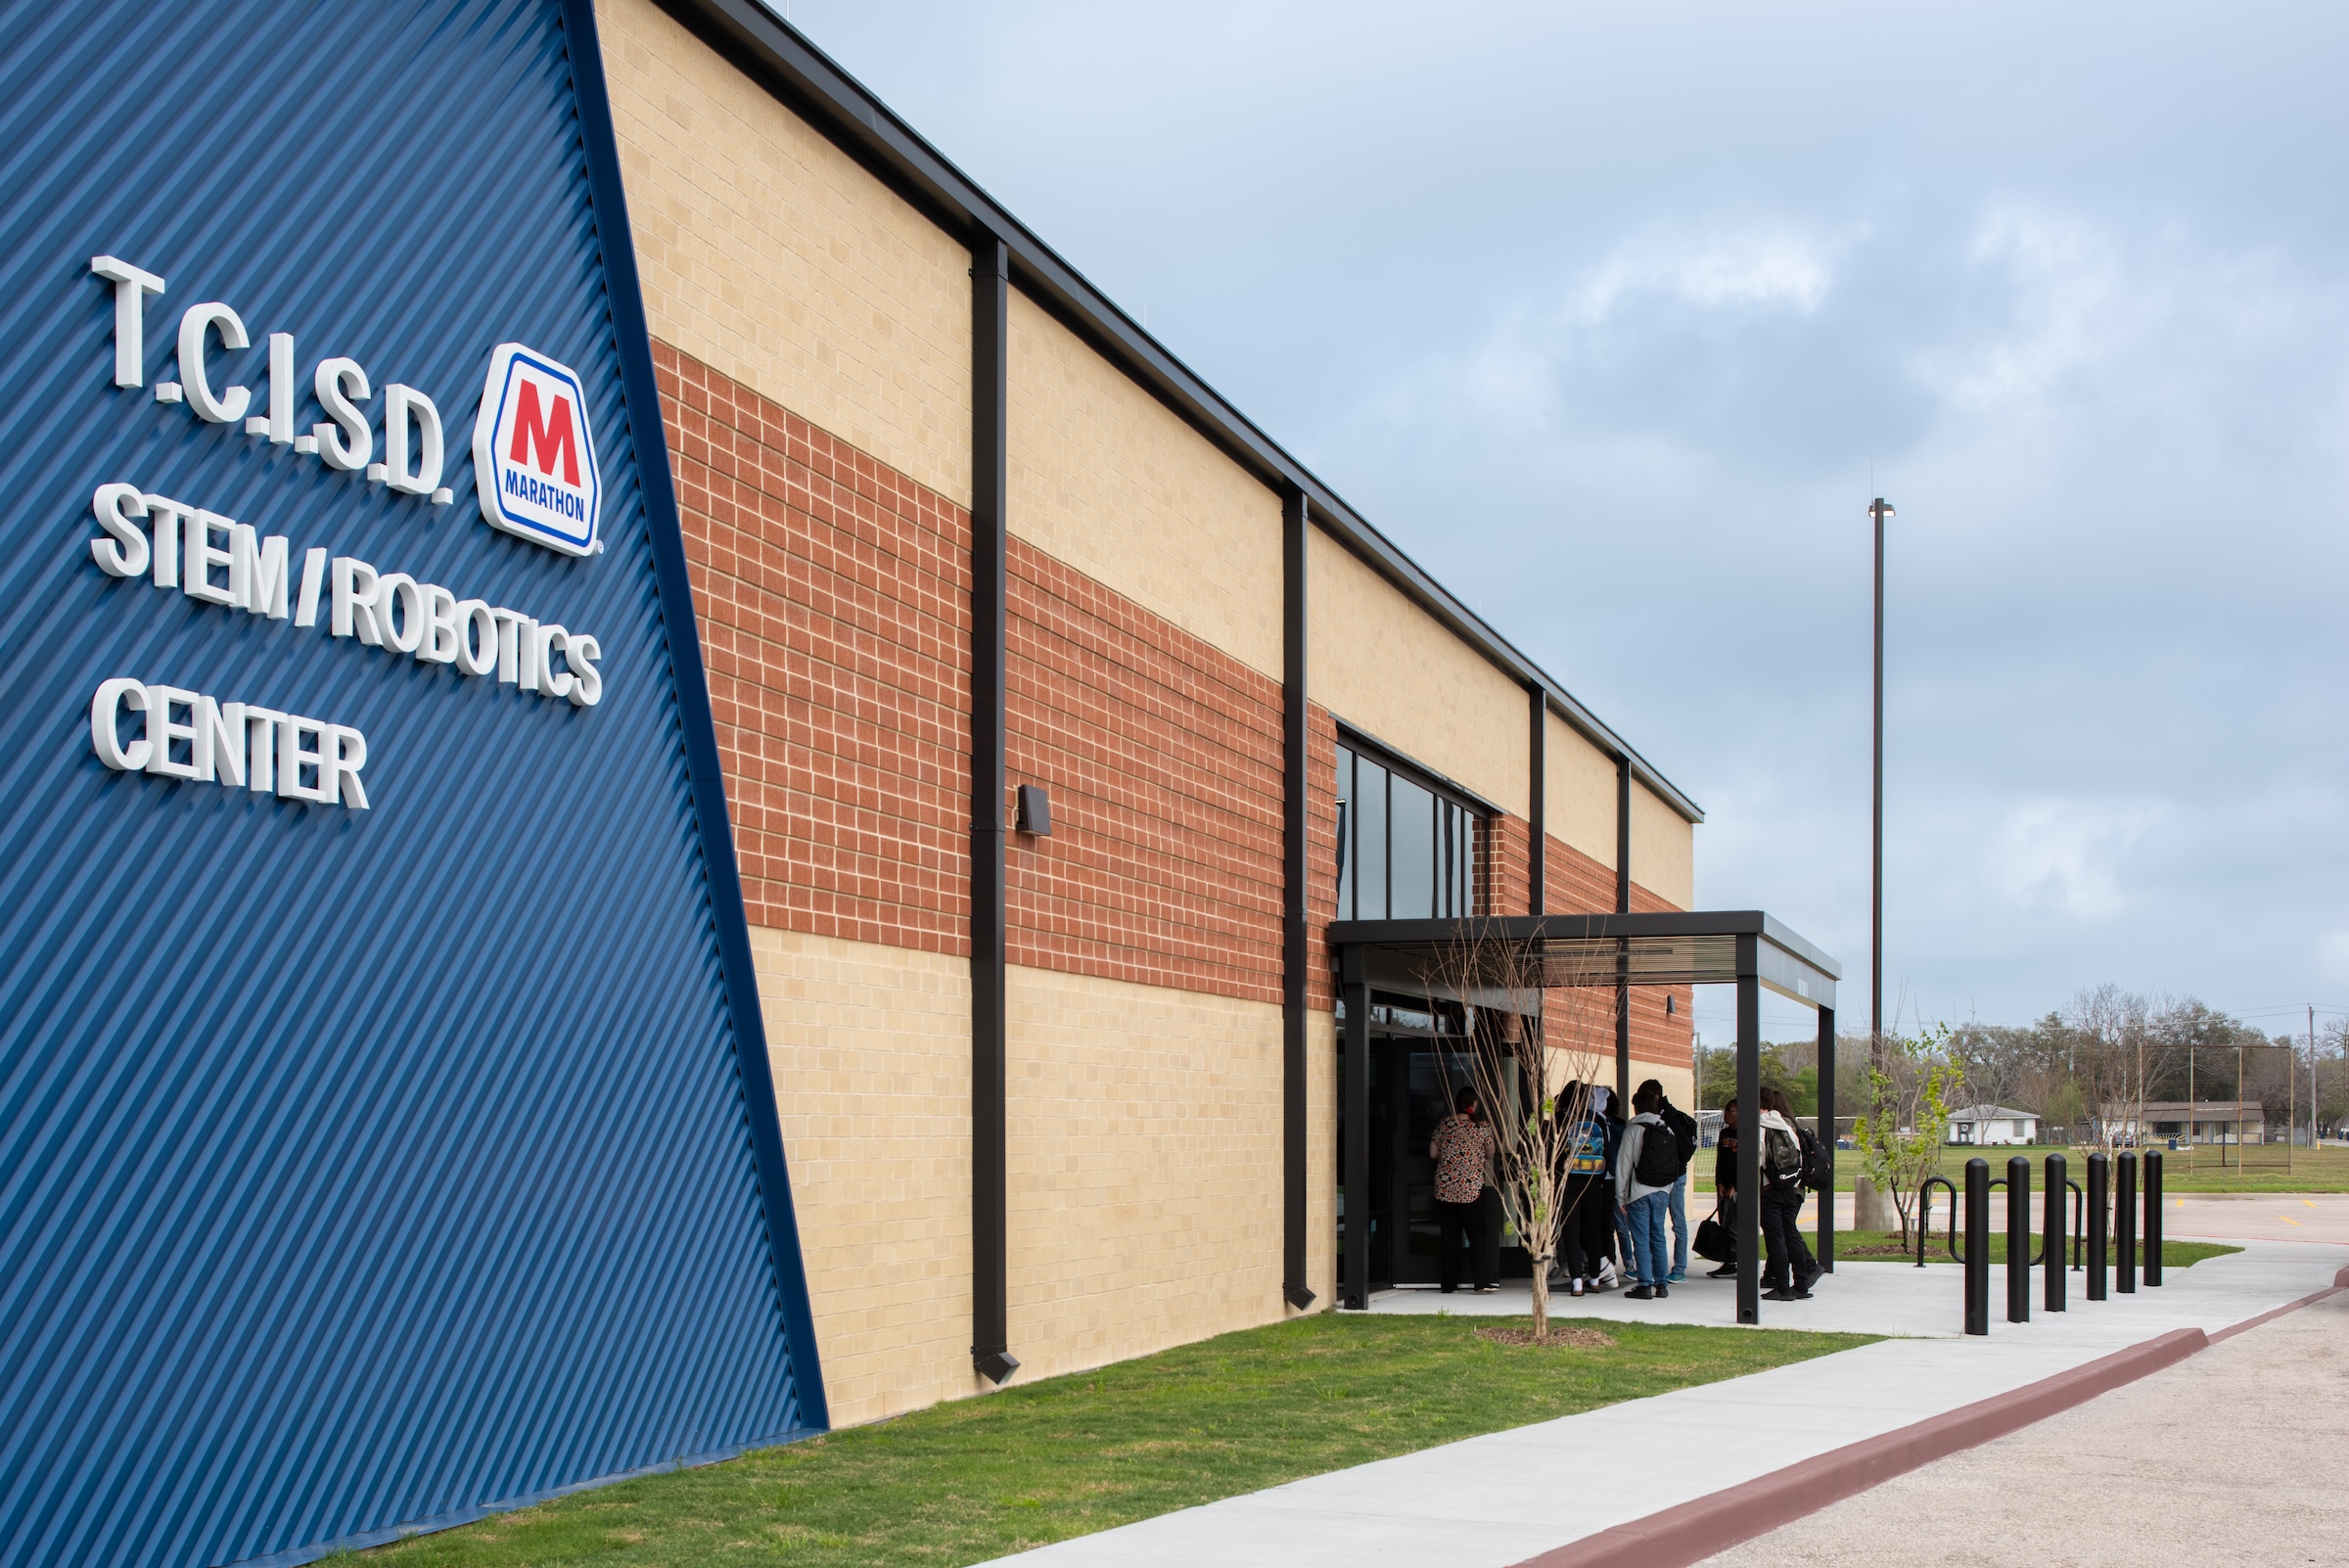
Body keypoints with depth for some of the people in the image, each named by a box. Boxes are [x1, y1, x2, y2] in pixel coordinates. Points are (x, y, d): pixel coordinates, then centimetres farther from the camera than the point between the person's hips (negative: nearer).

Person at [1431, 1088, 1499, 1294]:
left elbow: (1433, 1153, 4)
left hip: (1445, 1187, 2)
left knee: (1449, 1234, 7)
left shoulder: (1443, 1124, 0)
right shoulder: (1482, 1126, -4)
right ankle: (1483, 1281, -5)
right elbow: (1491, 1152, 6)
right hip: (1472, 1187, -2)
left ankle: (1450, 1283, 8)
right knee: (1478, 1232, 3)